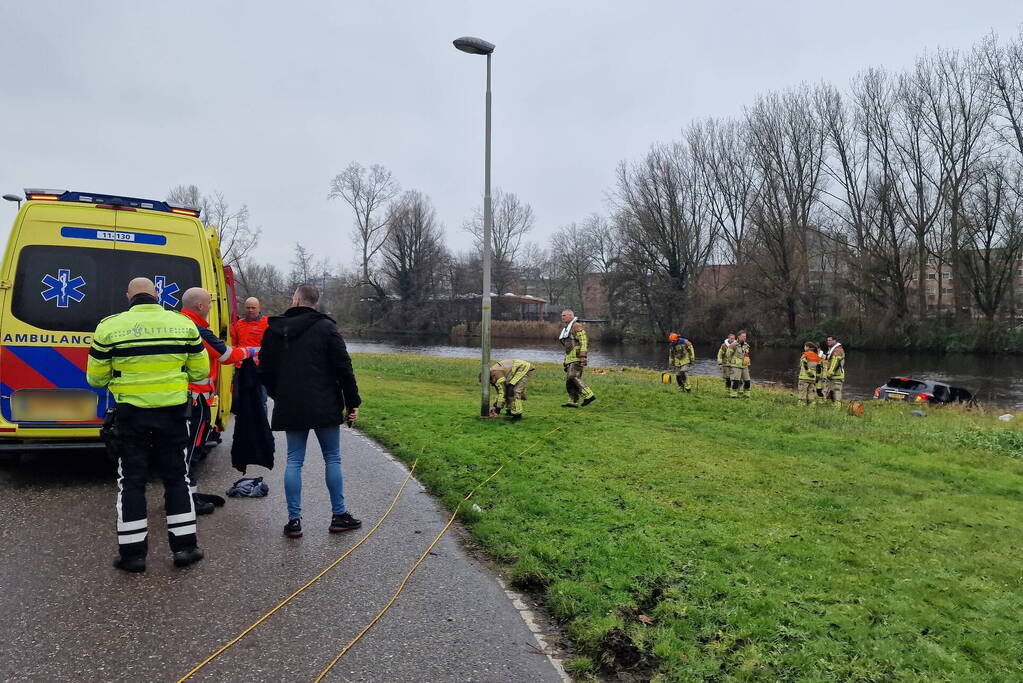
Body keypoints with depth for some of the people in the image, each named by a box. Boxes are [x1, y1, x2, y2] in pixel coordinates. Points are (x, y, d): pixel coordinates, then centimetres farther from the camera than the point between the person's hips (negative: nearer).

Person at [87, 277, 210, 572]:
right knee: (177, 478, 13)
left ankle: (132, 552, 15)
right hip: (173, 413, 1)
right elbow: (200, 371, 3)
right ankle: (184, 546, 16)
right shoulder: (183, 324, -2)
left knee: (131, 481, 10)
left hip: (130, 415, -1)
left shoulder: (109, 327, -6)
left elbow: (96, 377, 1)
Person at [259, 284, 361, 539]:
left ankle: (294, 520, 7)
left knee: (294, 460, 8)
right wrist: (352, 402, -1)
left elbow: (266, 371, 11)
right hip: (325, 406, -3)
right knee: (332, 458, 7)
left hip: (290, 407, 3)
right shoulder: (326, 327, -5)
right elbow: (343, 367, -8)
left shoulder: (274, 330, 5)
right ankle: (339, 516, 11)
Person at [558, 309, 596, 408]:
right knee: (570, 380, 5)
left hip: (577, 357, -10)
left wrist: (583, 356, -25)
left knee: (573, 378, -19)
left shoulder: (577, 326, -8)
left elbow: (583, 341, -17)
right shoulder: (567, 328, 22)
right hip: (570, 358, 10)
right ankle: (573, 402, 6)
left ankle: (588, 395, -16)